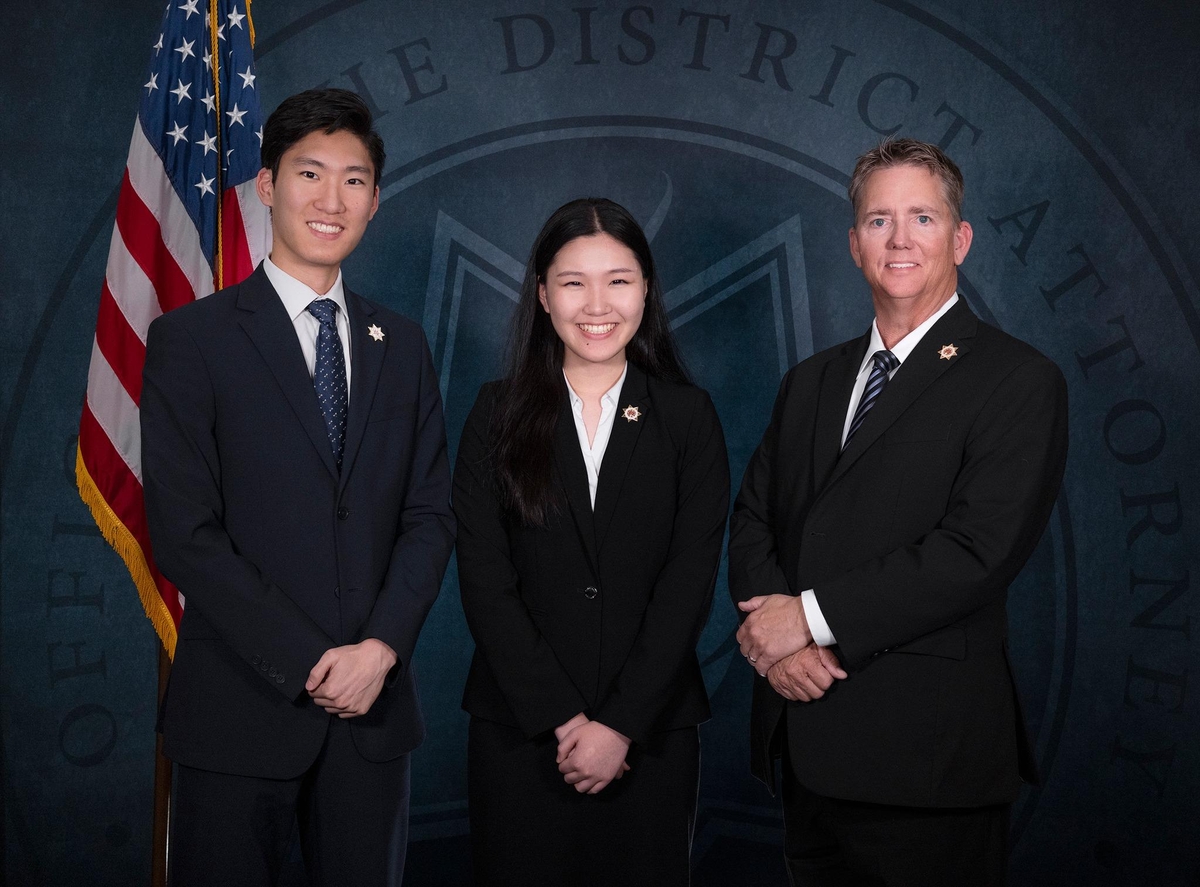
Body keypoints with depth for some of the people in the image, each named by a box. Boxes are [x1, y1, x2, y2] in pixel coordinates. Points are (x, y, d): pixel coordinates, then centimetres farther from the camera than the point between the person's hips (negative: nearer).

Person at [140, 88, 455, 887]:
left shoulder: (402, 347, 11)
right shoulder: (191, 340, -3)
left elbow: (431, 513, 6)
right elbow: (186, 532, -10)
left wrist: (381, 647, -9)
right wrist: (308, 664, -13)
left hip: (374, 702, 4)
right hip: (241, 708, -3)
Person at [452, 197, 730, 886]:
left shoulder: (689, 416, 1)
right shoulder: (500, 413, 1)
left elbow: (690, 582, -4)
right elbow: (484, 578, -4)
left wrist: (620, 724, -11)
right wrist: (561, 718, -11)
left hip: (651, 731, 0)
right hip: (518, 728, 0)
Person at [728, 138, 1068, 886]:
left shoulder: (1019, 382, -7)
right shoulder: (812, 381, 15)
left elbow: (976, 552, -18)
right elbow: (754, 516, 11)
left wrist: (812, 615, -15)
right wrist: (772, 627, -9)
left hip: (925, 752, -6)